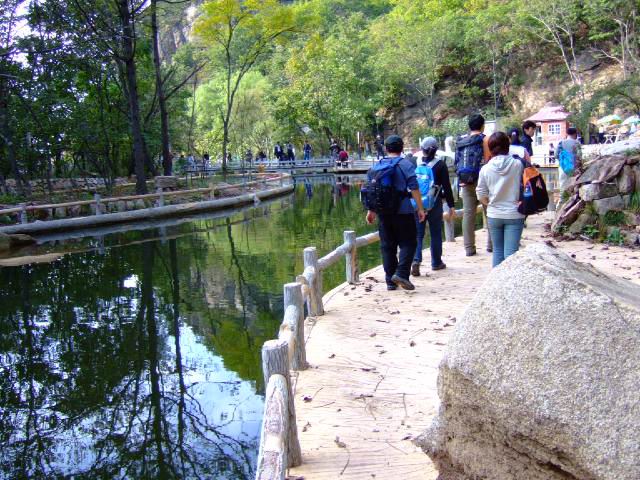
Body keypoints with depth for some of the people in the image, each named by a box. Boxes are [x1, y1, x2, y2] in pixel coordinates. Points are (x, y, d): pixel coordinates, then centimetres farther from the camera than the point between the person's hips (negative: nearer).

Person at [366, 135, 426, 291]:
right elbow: (414, 189, -9)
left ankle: (390, 281, 11)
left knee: (387, 246, 9)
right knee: (408, 243, 4)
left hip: (383, 212, 4)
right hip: (403, 211, -4)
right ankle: (401, 274, -13)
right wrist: (420, 209, -4)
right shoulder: (406, 165, -4)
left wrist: (371, 211, 19)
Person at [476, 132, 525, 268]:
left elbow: (481, 196, 0)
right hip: (514, 215, -2)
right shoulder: (518, 164, -10)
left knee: (497, 250, 14)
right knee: (511, 252, -2)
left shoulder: (485, 169, -6)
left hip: (494, 215, 2)